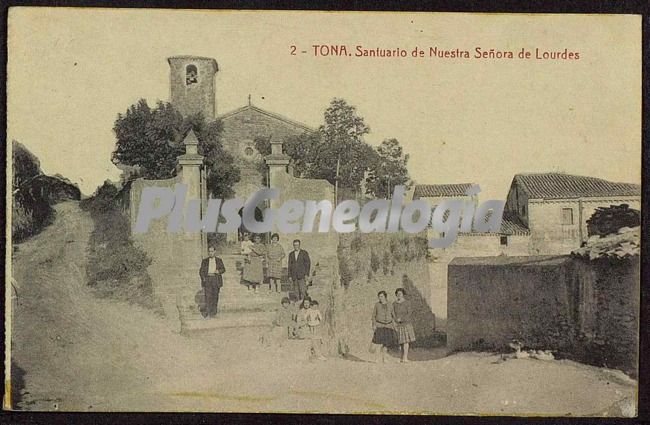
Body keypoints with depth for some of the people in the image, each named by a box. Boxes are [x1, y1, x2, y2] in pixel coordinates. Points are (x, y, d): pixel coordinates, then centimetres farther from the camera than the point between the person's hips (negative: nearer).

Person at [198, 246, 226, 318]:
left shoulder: (219, 260, 10)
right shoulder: (205, 261, 10)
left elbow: (223, 269, 6)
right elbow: (201, 271, 9)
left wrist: (218, 271, -14)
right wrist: (203, 278, -7)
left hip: (216, 279, 1)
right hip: (207, 279, -1)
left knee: (215, 295, 4)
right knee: (208, 295, -10)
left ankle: (213, 311, 14)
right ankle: (207, 312, -12)